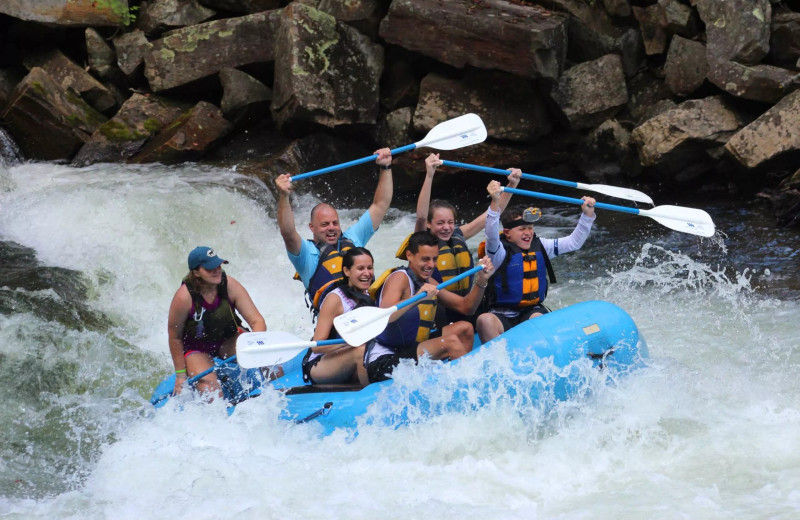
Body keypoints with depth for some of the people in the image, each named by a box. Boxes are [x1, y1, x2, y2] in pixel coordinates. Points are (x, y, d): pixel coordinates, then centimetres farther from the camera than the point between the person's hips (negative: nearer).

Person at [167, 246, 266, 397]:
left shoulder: (230, 286, -19)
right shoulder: (184, 297, -26)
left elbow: (257, 321, -19)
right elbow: (175, 338, -13)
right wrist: (180, 374, -8)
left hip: (228, 340, 3)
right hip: (196, 349, -3)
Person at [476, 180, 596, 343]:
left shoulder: (539, 247, 10)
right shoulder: (501, 251, -7)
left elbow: (574, 242, 9)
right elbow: (492, 236, -29)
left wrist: (588, 215, -4)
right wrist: (495, 203, -44)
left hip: (534, 310, 3)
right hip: (503, 315, -3)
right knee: (485, 321, -35)